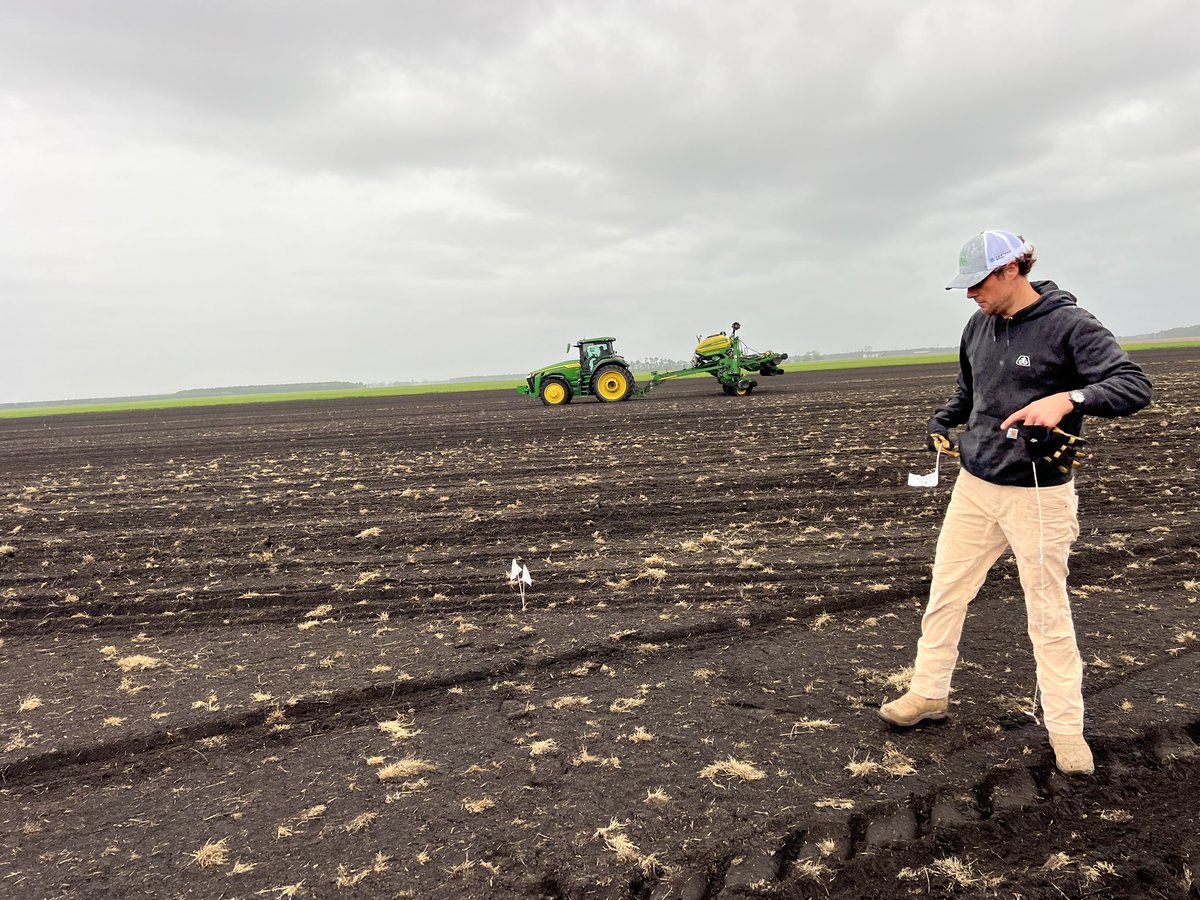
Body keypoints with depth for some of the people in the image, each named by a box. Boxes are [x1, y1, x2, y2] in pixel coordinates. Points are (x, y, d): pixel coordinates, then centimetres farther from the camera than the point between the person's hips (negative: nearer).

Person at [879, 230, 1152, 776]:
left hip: (1038, 495, -6)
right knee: (945, 593, 10)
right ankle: (929, 694, 26)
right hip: (974, 486, 6)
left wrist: (1066, 398, -35)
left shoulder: (1069, 325, -12)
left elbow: (1134, 386, -19)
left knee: (1048, 614, 4)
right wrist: (942, 423, 6)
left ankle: (1065, 727, 21)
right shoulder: (979, 326, 7)